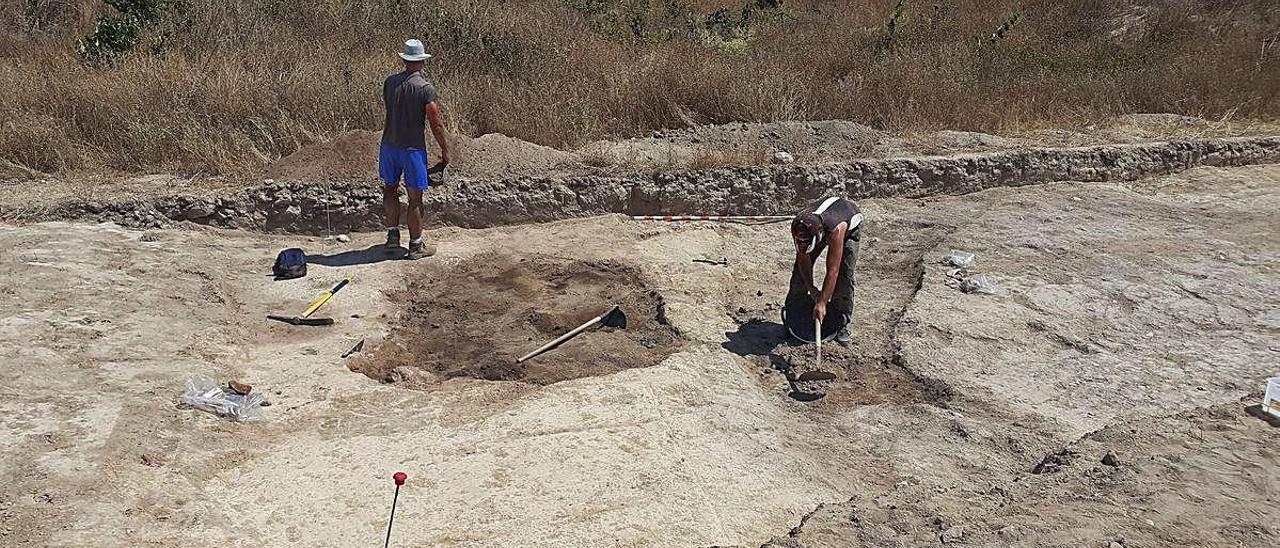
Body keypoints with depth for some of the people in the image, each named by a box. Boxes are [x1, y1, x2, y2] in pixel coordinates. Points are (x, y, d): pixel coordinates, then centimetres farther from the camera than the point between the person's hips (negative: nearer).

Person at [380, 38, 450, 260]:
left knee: (390, 189, 23)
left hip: (389, 144, 5)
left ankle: (393, 235, 24)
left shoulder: (390, 82, -1)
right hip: (413, 148, -5)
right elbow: (436, 124, -14)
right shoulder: (426, 88, -15)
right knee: (415, 198, 5)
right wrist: (445, 150, -5)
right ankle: (416, 246, 13)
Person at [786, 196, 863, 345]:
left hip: (850, 226, -4)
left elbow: (832, 271, -44)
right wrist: (811, 288, -21)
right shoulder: (798, 227, -36)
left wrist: (822, 303, -42)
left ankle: (842, 324, -5)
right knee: (801, 269, -5)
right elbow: (803, 258, -20)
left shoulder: (835, 229, -48)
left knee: (844, 274, -16)